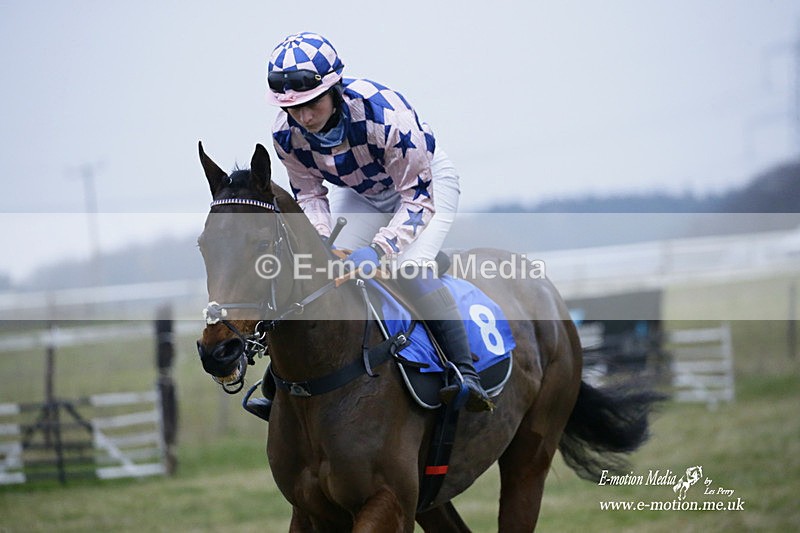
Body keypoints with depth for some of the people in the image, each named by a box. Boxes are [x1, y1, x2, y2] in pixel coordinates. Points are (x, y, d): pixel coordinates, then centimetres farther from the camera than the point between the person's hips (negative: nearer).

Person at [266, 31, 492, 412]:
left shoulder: (384, 113, -40)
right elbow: (309, 195, -7)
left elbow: (417, 196, -33)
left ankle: (465, 372, -23)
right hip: (360, 193, 6)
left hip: (426, 179, -6)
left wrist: (379, 249, -44)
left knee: (409, 266, -28)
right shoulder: (286, 134, -24)